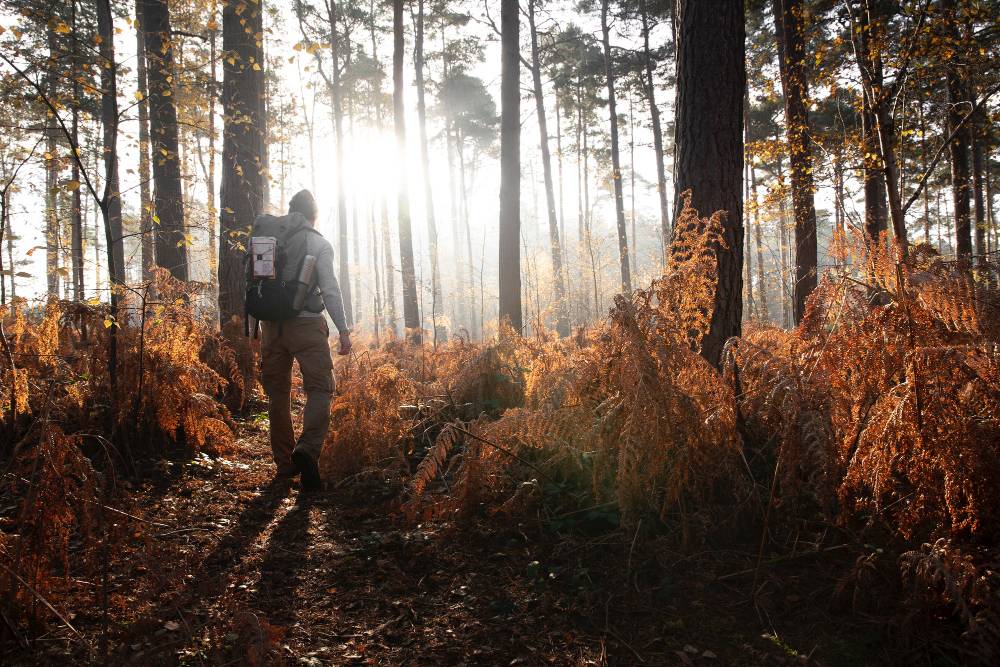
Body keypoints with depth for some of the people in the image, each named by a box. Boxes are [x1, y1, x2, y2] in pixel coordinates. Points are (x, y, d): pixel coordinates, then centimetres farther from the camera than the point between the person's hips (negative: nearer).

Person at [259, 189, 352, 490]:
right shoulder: (318, 243, -1)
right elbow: (330, 289, -8)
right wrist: (343, 330, -5)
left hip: (271, 326, 4)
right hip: (306, 323, -4)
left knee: (277, 392, 11)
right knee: (320, 388, -1)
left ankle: (284, 463, 14)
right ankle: (307, 449, -24)